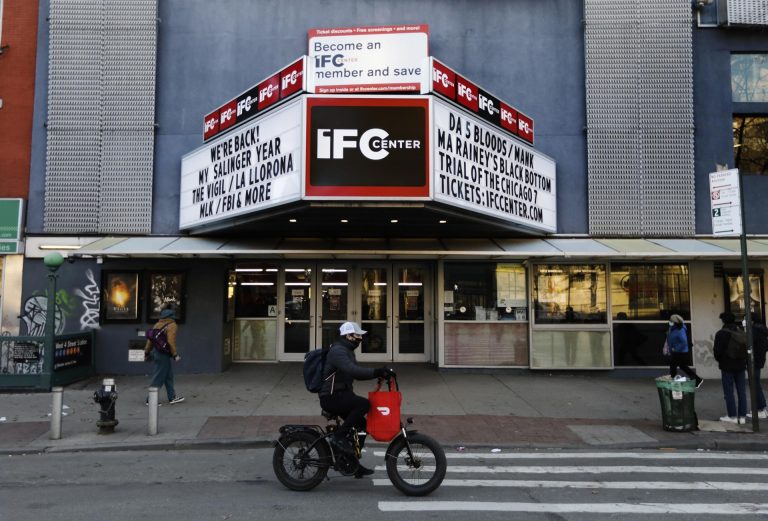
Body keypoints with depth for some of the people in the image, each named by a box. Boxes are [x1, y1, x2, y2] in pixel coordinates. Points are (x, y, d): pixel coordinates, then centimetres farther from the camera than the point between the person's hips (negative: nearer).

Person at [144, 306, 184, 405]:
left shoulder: (157, 324, 11)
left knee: (168, 376, 16)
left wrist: (147, 352, 19)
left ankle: (172, 397, 23)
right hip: (164, 354, -9)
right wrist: (175, 354, -16)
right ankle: (150, 400, 4)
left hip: (158, 352, 9)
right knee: (159, 377, -1)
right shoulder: (172, 325, -12)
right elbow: (171, 341, -20)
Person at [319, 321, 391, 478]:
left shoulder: (347, 351, 16)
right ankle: (339, 436, -15)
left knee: (361, 424, 9)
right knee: (363, 404, -27)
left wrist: (378, 373, 3)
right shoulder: (338, 351, -17)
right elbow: (352, 370, -33)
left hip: (341, 395, 10)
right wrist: (376, 372, -36)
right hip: (331, 398, -10)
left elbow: (357, 373, 17)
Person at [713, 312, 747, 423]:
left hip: (727, 366, -5)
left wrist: (719, 360, 7)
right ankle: (742, 416, 10)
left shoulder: (721, 334, -11)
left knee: (729, 392, 1)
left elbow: (717, 351, -12)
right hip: (740, 365, 5)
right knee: (741, 391, 8)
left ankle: (732, 416, 2)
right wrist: (744, 361, 17)